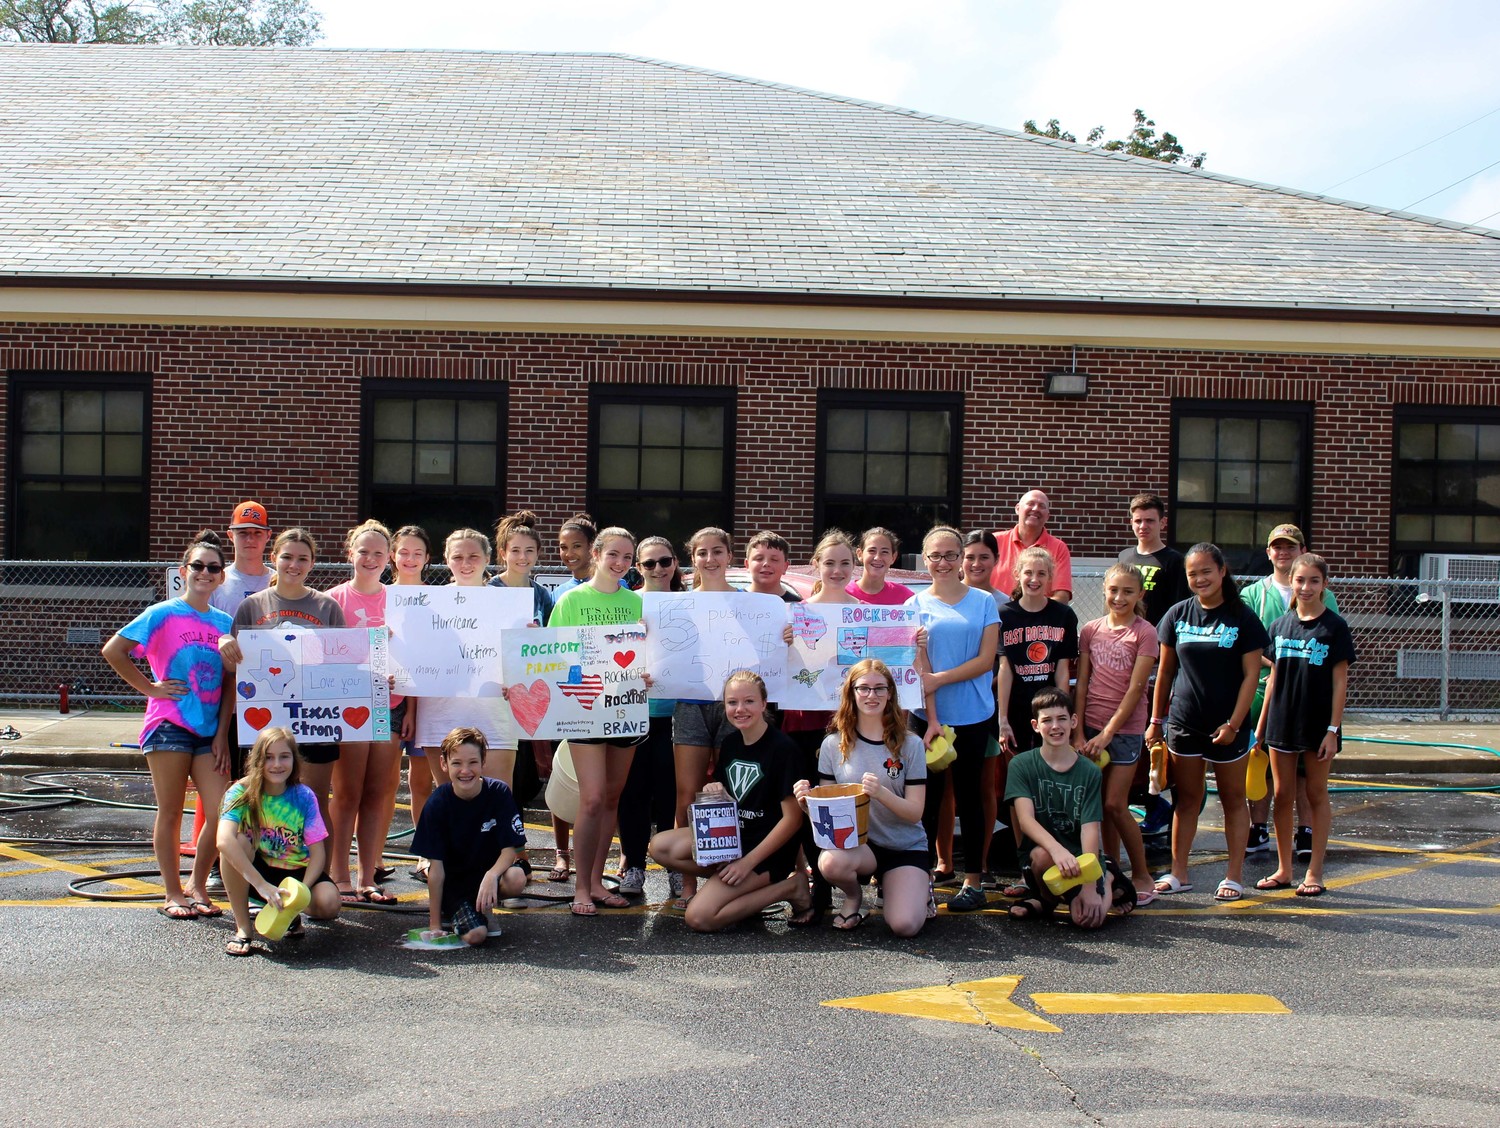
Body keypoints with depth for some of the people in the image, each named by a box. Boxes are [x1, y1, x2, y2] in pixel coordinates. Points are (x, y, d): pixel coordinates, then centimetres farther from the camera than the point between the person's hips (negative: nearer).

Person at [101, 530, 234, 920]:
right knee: (170, 813, 3)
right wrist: (150, 688, -6)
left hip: (210, 730, 4)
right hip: (169, 724, -4)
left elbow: (229, 684, 9)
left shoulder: (224, 623, 9)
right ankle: (173, 894, 14)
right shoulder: (162, 614, -2)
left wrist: (223, 733, 3)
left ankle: (197, 886, 15)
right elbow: (112, 651, -7)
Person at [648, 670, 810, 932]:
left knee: (699, 917, -20)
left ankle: (788, 887, -4)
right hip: (732, 837, 8)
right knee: (660, 846, -10)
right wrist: (713, 792, -7)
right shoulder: (730, 743, 7)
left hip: (767, 848, -8)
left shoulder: (782, 747, -16)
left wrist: (748, 862, -19)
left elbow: (792, 818, -17)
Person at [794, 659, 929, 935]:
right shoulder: (834, 745, -1)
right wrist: (808, 801, -21)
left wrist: (881, 793, -26)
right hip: (855, 841, 1)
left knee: (905, 925, -24)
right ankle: (854, 895, 3)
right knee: (830, 862, -35)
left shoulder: (910, 744, -4)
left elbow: (915, 813, -7)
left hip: (905, 846, -1)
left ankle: (918, 889, 14)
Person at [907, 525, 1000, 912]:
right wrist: (932, 718, -11)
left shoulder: (984, 602, 4)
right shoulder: (916, 605, 4)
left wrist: (939, 679, -13)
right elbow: (920, 665, -2)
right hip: (929, 715, 0)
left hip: (973, 716, 0)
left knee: (969, 795, 6)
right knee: (928, 797, 1)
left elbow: (986, 660, -4)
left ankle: (974, 881, 12)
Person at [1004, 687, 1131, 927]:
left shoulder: (1089, 772, -2)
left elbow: (1090, 829, -11)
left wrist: (1089, 885, -24)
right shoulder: (1022, 765, -5)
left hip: (1080, 856, 1)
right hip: (1038, 853, -1)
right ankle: (1046, 897, -1)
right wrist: (1057, 850, -38)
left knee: (1089, 918, -26)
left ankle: (1108, 880, 11)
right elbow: (1025, 819, -18)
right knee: (1042, 854, -36)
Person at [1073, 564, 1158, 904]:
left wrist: (1108, 734, -14)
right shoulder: (1091, 630, 6)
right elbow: (1081, 683, 5)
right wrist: (1078, 732, -3)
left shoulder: (1144, 633, -6)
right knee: (1101, 805, 7)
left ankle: (1142, 876, 6)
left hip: (1125, 729, -4)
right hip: (1091, 727, 4)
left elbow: (1135, 688, -11)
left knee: (1114, 805, -7)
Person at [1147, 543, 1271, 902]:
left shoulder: (1242, 618, -5)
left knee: (1233, 799, 8)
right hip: (1184, 722, 3)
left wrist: (1234, 724, -12)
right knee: (1187, 798, 9)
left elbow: (1251, 675, -7)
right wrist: (1156, 720, 9)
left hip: (1226, 726, -3)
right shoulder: (1178, 615, 3)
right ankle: (1179, 873, 15)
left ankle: (1235, 876, 14)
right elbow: (1165, 671, 9)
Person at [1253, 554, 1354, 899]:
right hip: (1282, 721, 4)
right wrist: (1261, 724, 10)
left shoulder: (1335, 627, -6)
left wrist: (1333, 730, -11)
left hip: (1318, 724, -4)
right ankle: (1284, 870, 17)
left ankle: (1314, 871, 13)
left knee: (1316, 794, 5)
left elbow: (1339, 681, -7)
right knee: (1283, 795, 7)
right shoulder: (1280, 625, 6)